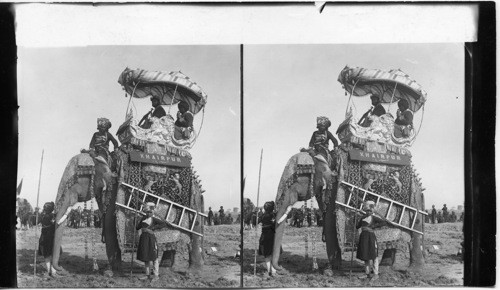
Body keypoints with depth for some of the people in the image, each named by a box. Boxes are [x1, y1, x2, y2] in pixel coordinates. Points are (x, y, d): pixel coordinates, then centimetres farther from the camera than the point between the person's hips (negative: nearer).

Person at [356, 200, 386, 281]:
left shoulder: (374, 218, 0)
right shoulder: (363, 218, 9)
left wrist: (373, 226, 0)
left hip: (371, 236, -4)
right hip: (363, 237, 4)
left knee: (373, 255, 0)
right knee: (365, 255, 7)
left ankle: (376, 274, 4)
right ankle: (367, 273, 13)